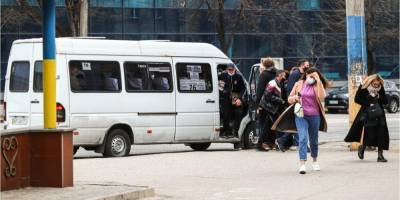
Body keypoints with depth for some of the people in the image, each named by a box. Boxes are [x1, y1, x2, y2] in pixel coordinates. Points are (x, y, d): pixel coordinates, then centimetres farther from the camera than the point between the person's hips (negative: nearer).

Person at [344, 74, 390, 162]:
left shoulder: (380, 89, 4)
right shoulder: (363, 88, -6)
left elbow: (385, 102, 5)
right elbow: (357, 99, -5)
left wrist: (379, 96, -14)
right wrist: (368, 104, -13)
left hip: (379, 114, 3)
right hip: (367, 114, -3)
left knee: (381, 134, -5)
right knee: (369, 133, -8)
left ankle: (380, 155, 1)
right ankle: (362, 147, 24)